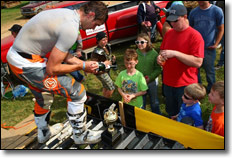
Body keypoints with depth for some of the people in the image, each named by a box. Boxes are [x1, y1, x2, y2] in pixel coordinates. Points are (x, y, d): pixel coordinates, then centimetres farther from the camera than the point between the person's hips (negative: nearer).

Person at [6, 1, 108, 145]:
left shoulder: (68, 14, 6)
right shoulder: (71, 29, -25)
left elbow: (62, 54, 11)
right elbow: (52, 69, -21)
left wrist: (85, 63, 5)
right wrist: (82, 66, -9)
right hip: (28, 64, -10)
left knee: (43, 97, 29)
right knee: (77, 92, -5)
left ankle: (44, 132, 53)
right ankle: (81, 135, 17)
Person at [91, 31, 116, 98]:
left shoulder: (107, 47, -3)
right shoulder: (97, 52, -28)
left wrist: (113, 58, -4)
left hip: (107, 70, 8)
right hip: (101, 73, -8)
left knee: (106, 87, 23)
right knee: (111, 88, -1)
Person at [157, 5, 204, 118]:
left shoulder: (195, 35, -14)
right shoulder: (168, 33, 5)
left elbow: (198, 62, -21)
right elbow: (162, 50, 19)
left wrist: (175, 53, -27)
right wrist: (160, 57, -5)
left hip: (185, 85, -6)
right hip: (168, 83, 6)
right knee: (171, 114, 23)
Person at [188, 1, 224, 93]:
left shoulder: (217, 11, -3)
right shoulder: (193, 12, 5)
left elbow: (221, 29, 0)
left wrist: (216, 44, -9)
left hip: (209, 47, -3)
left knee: (209, 69, 7)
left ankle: (211, 89, 28)